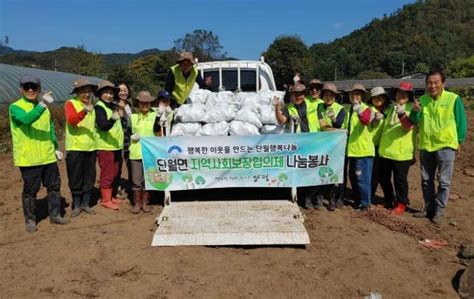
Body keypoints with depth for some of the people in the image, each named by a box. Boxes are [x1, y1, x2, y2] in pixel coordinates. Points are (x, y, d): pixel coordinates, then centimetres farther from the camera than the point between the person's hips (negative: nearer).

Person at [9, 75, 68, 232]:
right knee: (30, 190, 3)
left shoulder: (44, 107, 12)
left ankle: (55, 214, 26)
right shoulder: (15, 107, -8)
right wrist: (42, 105, -42)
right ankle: (30, 220, 18)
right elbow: (26, 119, -30)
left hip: (48, 156, 6)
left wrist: (56, 148, 17)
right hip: (28, 158, -6)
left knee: (54, 185, 12)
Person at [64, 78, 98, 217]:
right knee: (75, 178, 2)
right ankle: (76, 205, 15)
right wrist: (84, 110, -41)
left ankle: (85, 204, 21)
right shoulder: (70, 103, -6)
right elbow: (71, 120, -26)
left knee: (89, 178, 9)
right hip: (75, 148, -5)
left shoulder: (91, 105, 14)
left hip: (91, 148, 6)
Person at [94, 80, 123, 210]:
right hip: (105, 146, -8)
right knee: (107, 174, -4)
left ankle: (110, 196, 26)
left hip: (116, 146, 8)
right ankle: (105, 200, 6)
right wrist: (112, 119, -43)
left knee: (114, 174, 14)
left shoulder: (113, 106, 14)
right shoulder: (99, 107, -11)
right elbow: (102, 125, -28)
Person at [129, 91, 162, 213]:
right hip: (136, 152, 1)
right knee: (136, 180, 3)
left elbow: (158, 135, 4)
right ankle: (137, 203, 16)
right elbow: (129, 132, 16)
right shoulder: (133, 116, 10)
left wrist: (159, 126, -13)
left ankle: (145, 203, 19)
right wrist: (133, 136, -1)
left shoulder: (155, 116, 4)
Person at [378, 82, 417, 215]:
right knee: (383, 177, 13)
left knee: (400, 179, 0)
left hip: (401, 152, -7)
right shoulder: (391, 108, 17)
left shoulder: (412, 108, -4)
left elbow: (408, 127, -21)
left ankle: (401, 204, 17)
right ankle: (389, 201, 30)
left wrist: (401, 114, -33)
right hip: (385, 150, 7)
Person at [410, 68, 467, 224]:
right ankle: (429, 208, 28)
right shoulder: (423, 99, 1)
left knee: (444, 181, 3)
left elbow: (461, 122, -2)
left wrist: (459, 141, 1)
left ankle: (439, 211, 15)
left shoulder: (454, 99, -9)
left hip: (445, 145, -4)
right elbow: (415, 121, 2)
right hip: (426, 145, 4)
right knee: (426, 180, 13)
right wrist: (415, 111, -19)